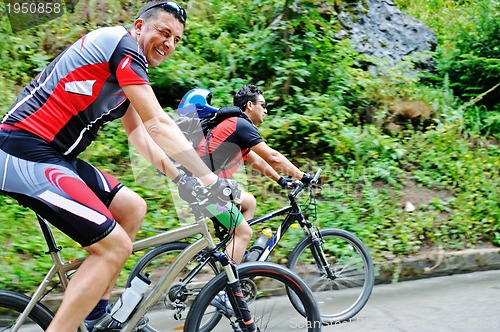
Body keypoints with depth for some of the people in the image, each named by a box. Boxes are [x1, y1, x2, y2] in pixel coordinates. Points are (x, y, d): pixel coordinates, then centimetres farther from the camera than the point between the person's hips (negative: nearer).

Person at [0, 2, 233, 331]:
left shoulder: (126, 69, 19)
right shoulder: (122, 44, -10)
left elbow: (140, 133, 23)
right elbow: (158, 125, -16)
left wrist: (181, 179, 16)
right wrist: (210, 178, -12)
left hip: (55, 156, 10)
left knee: (132, 208, 13)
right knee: (115, 246, -13)